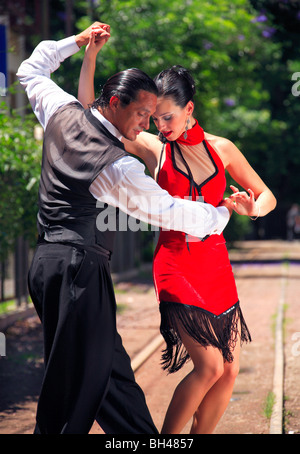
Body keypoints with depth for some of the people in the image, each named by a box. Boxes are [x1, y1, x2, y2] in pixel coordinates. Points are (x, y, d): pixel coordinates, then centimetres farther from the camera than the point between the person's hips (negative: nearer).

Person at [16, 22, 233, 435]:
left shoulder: (62, 112, 7)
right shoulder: (116, 166, -13)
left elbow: (31, 71, 26)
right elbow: (167, 211, -5)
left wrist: (77, 41, 27)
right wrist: (223, 212, 9)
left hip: (47, 261, 10)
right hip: (79, 269, -10)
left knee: (110, 368, 10)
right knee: (75, 387, -7)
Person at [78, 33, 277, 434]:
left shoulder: (220, 148, 5)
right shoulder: (153, 149, -1)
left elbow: (267, 196, 11)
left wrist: (253, 209, -12)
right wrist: (90, 54, -10)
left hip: (217, 266, 4)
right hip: (175, 266, -4)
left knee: (228, 372, 3)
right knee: (209, 367, -15)